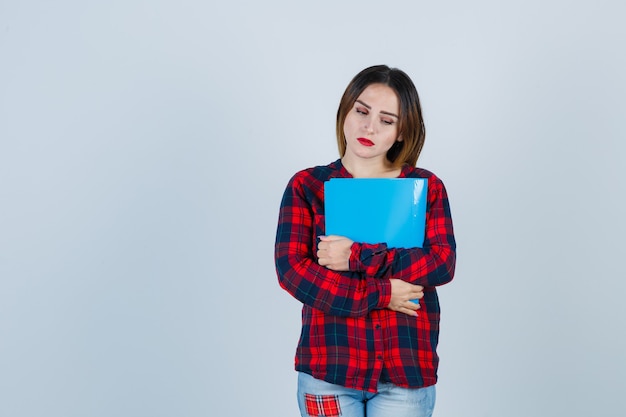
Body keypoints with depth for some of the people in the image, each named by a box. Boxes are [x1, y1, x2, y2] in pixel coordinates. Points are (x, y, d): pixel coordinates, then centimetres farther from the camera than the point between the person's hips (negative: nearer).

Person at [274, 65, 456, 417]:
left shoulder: (427, 187, 6)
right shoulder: (307, 186, 3)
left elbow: (443, 263, -6)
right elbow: (290, 269, -8)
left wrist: (357, 258, -15)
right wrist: (379, 295, -14)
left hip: (407, 371, 1)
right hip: (328, 368, 0)